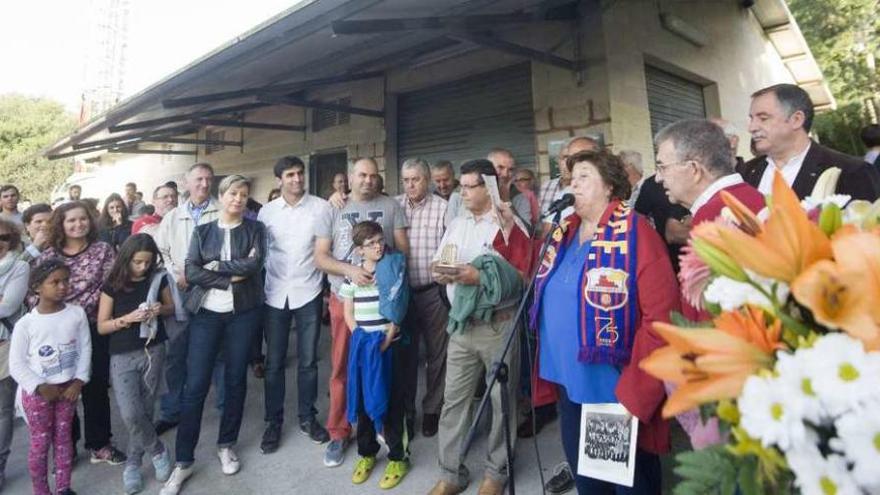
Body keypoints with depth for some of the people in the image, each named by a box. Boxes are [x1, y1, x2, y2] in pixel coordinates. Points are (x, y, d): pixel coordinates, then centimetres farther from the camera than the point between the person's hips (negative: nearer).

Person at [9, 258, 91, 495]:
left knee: (63, 437, 14)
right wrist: (40, 387, -14)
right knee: (40, 442, 8)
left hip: (67, 387, 2)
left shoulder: (77, 313, -7)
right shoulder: (25, 324, -13)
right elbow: (16, 365, -9)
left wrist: (78, 381, -8)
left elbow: (85, 349, -2)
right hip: (37, 392, -2)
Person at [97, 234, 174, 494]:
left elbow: (171, 307, 12)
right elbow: (102, 326, -3)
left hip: (153, 351, 1)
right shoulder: (113, 285, -6)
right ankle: (158, 451, 15)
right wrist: (128, 318, -20)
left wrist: (160, 309, -10)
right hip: (123, 356, -1)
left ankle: (133, 463, 27)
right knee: (130, 414, -10)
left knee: (145, 410, 8)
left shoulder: (158, 278, -1)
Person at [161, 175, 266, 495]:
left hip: (243, 313, 0)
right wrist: (232, 278, -13)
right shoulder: (202, 231, 7)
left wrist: (216, 265, -8)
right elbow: (191, 273, -6)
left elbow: (254, 264, -13)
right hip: (206, 313, 0)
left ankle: (226, 445, 28)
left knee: (236, 380, 9)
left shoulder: (255, 229, 5)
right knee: (195, 385, -1)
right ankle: (183, 461, 11)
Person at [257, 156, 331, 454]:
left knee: (308, 360, 9)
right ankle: (274, 421, 25)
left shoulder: (321, 207, -3)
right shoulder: (267, 211, 4)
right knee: (274, 362, 9)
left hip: (308, 292, -1)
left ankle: (307, 418, 27)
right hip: (275, 294, 2)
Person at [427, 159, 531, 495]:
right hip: (462, 323, 5)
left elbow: (521, 278, -14)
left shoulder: (511, 225, -7)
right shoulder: (456, 224, 11)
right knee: (453, 398, 10)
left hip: (499, 325, -5)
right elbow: (438, 266, 11)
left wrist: (480, 277, -23)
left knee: (501, 399, 10)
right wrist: (443, 273, -11)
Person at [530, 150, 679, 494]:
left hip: (616, 389, -6)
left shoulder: (635, 232, -16)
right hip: (569, 384, 7)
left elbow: (661, 316, -20)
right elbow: (536, 283, 18)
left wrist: (635, 392, -19)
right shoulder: (564, 233, 7)